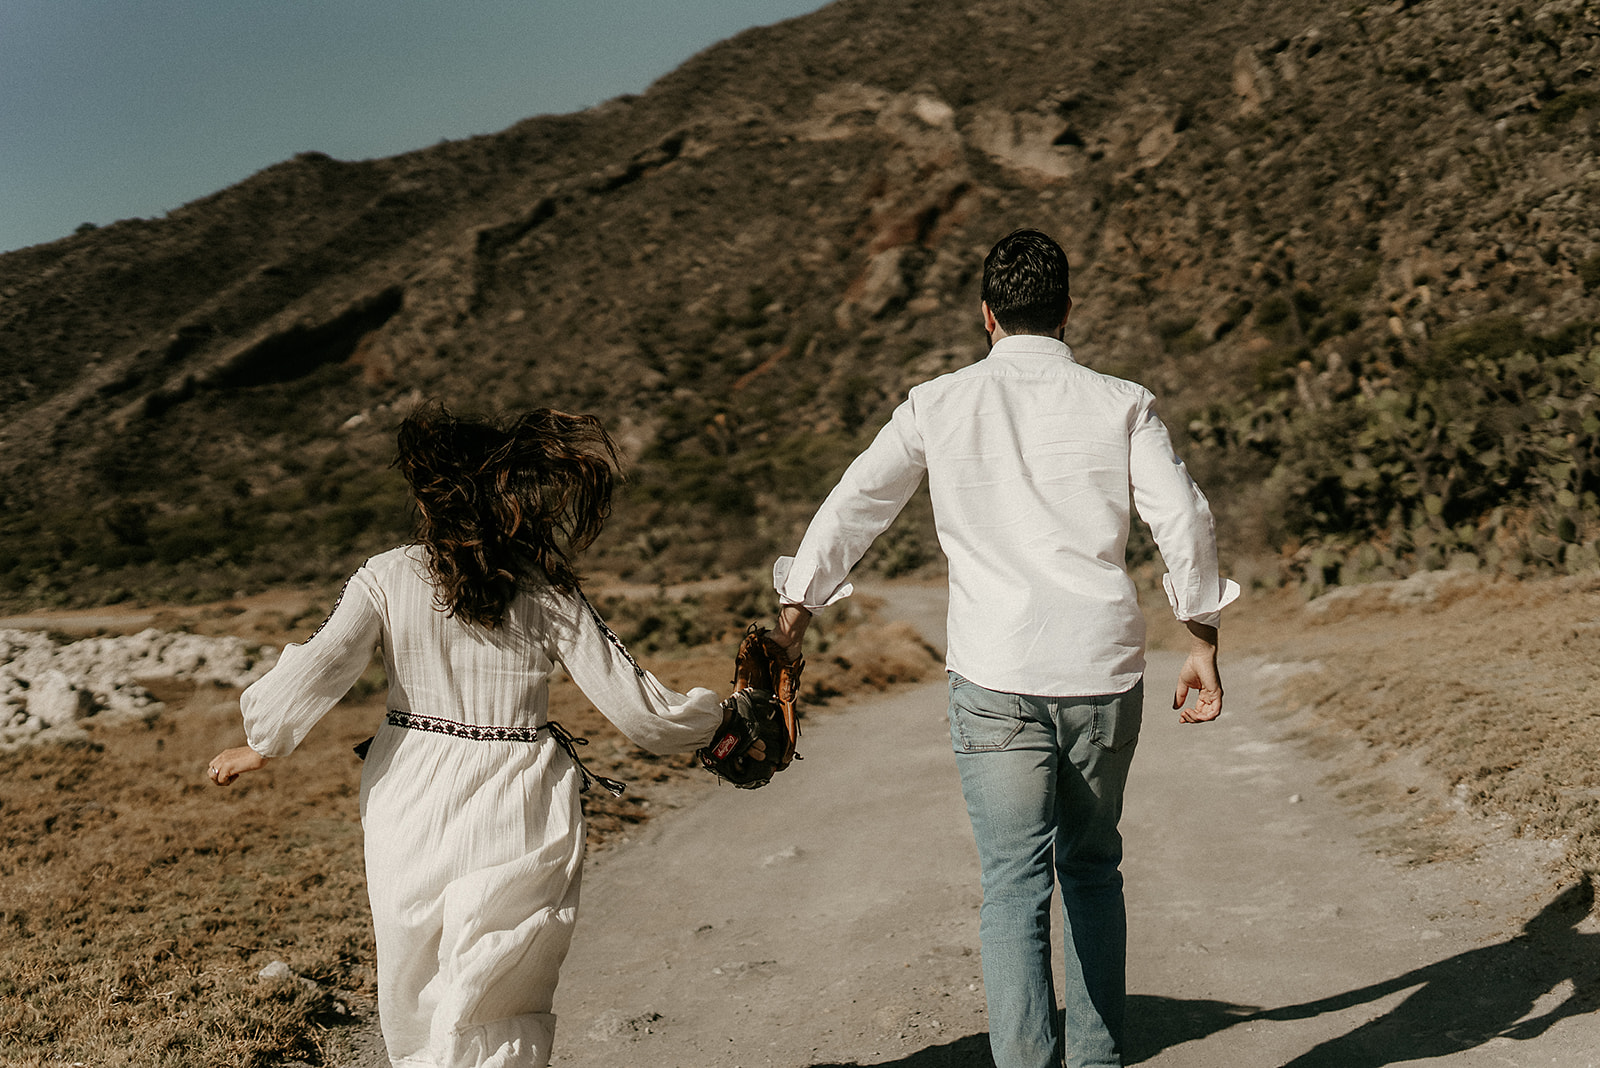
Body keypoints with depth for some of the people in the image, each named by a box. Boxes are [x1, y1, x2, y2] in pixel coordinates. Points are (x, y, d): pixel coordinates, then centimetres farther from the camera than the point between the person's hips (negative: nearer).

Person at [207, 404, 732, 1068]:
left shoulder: (388, 578, -8)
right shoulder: (550, 598, -10)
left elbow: (312, 673, -11)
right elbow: (639, 712, -8)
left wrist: (261, 746, 7)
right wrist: (717, 719, 9)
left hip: (410, 815, 2)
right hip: (516, 824, -2)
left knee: (417, 1003, 23)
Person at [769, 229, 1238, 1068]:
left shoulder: (938, 406, 4)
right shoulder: (1121, 404, 4)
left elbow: (854, 506, 6)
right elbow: (1183, 523, -1)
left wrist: (794, 612, 14)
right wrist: (1203, 644, 8)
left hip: (996, 675, -2)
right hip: (1104, 669, 2)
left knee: (1014, 884, 1)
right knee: (1092, 868, 19)